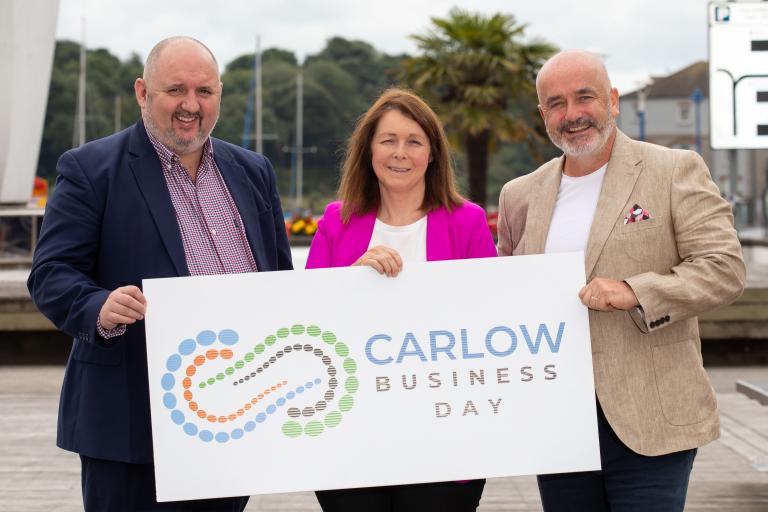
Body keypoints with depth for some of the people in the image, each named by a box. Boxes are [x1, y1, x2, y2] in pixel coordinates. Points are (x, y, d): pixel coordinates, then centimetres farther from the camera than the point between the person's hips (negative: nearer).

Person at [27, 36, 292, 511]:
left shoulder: (252, 171, 15)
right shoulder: (91, 169, -2)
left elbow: (280, 276, 18)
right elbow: (51, 274, -8)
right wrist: (100, 309, -29)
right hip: (135, 424, -5)